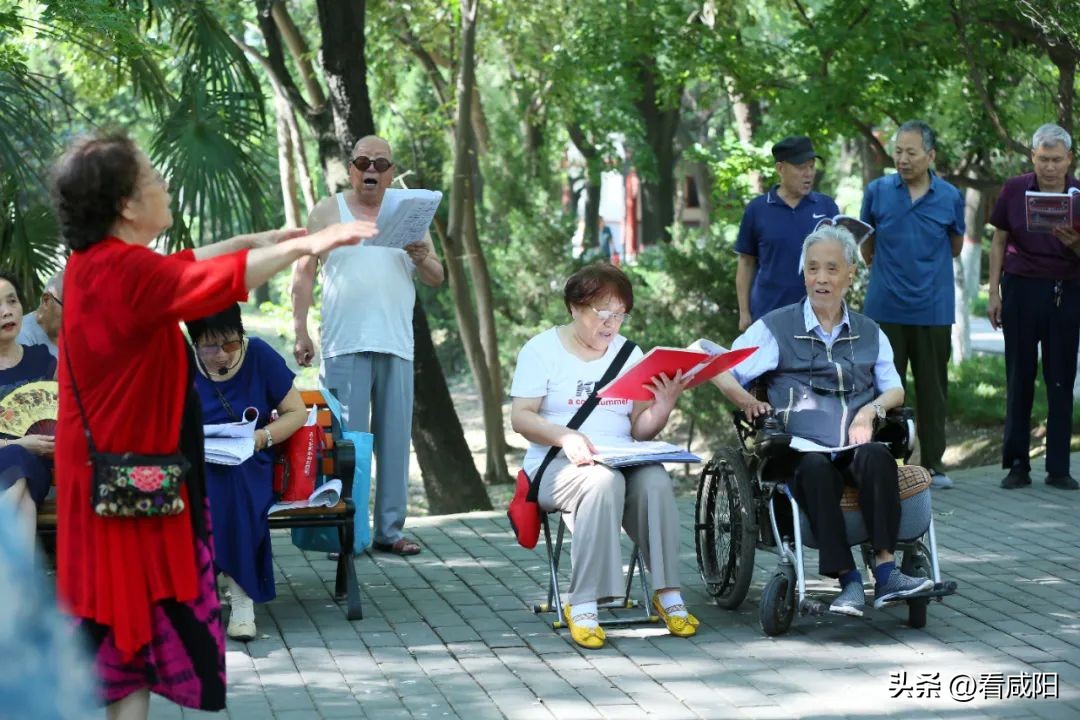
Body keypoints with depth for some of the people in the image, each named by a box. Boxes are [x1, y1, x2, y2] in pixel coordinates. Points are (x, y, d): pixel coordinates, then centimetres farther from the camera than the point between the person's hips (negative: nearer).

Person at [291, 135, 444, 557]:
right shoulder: (328, 212, 8)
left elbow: (436, 278, 15)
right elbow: (304, 273, 5)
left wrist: (422, 258, -8)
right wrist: (301, 332, -4)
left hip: (396, 347, 3)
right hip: (345, 345, -3)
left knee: (394, 440, 3)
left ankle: (389, 529, 8)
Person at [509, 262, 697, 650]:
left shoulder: (629, 352, 15)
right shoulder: (543, 349, 4)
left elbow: (641, 429, 10)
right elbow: (521, 416, -5)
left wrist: (664, 406, -12)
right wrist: (565, 437, -23)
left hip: (623, 459, 4)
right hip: (558, 465, -4)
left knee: (656, 480, -31)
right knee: (603, 480, -38)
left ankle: (668, 594, -28)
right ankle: (583, 604, -38)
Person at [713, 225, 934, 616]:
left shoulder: (869, 333, 23)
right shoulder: (776, 327, 14)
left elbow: (895, 390, 17)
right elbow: (722, 370, 7)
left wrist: (871, 410, -6)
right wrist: (746, 400, -15)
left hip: (857, 446, 2)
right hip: (803, 451, -2)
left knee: (875, 456, -34)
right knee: (815, 467, -38)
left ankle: (886, 572, -40)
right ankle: (848, 580, -39)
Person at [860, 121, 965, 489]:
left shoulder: (950, 197, 0)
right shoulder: (877, 191, 0)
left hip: (933, 309, 0)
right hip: (885, 308, 0)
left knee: (933, 389, 7)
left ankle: (933, 463, 16)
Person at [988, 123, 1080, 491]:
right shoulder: (1014, 190, -1)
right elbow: (999, 241, 8)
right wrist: (994, 293, 3)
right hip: (1021, 289, 0)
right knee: (1019, 378, 3)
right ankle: (1017, 464, 9)